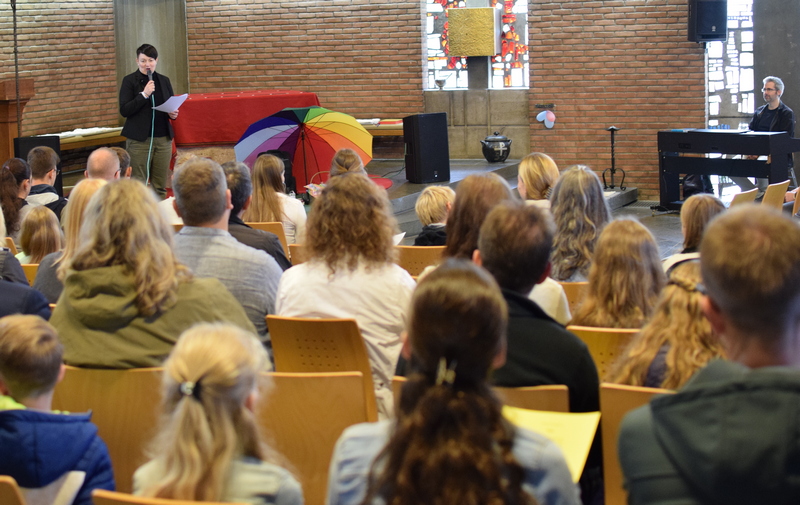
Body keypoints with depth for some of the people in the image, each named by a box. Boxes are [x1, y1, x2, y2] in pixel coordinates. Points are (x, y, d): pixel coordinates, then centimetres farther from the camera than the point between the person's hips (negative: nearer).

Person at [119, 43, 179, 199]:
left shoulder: (164, 81, 11)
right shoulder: (129, 81, 0)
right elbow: (124, 110, -8)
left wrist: (173, 114, -3)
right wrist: (144, 95, -17)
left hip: (163, 139, 4)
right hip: (139, 139, -4)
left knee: (160, 186, 5)